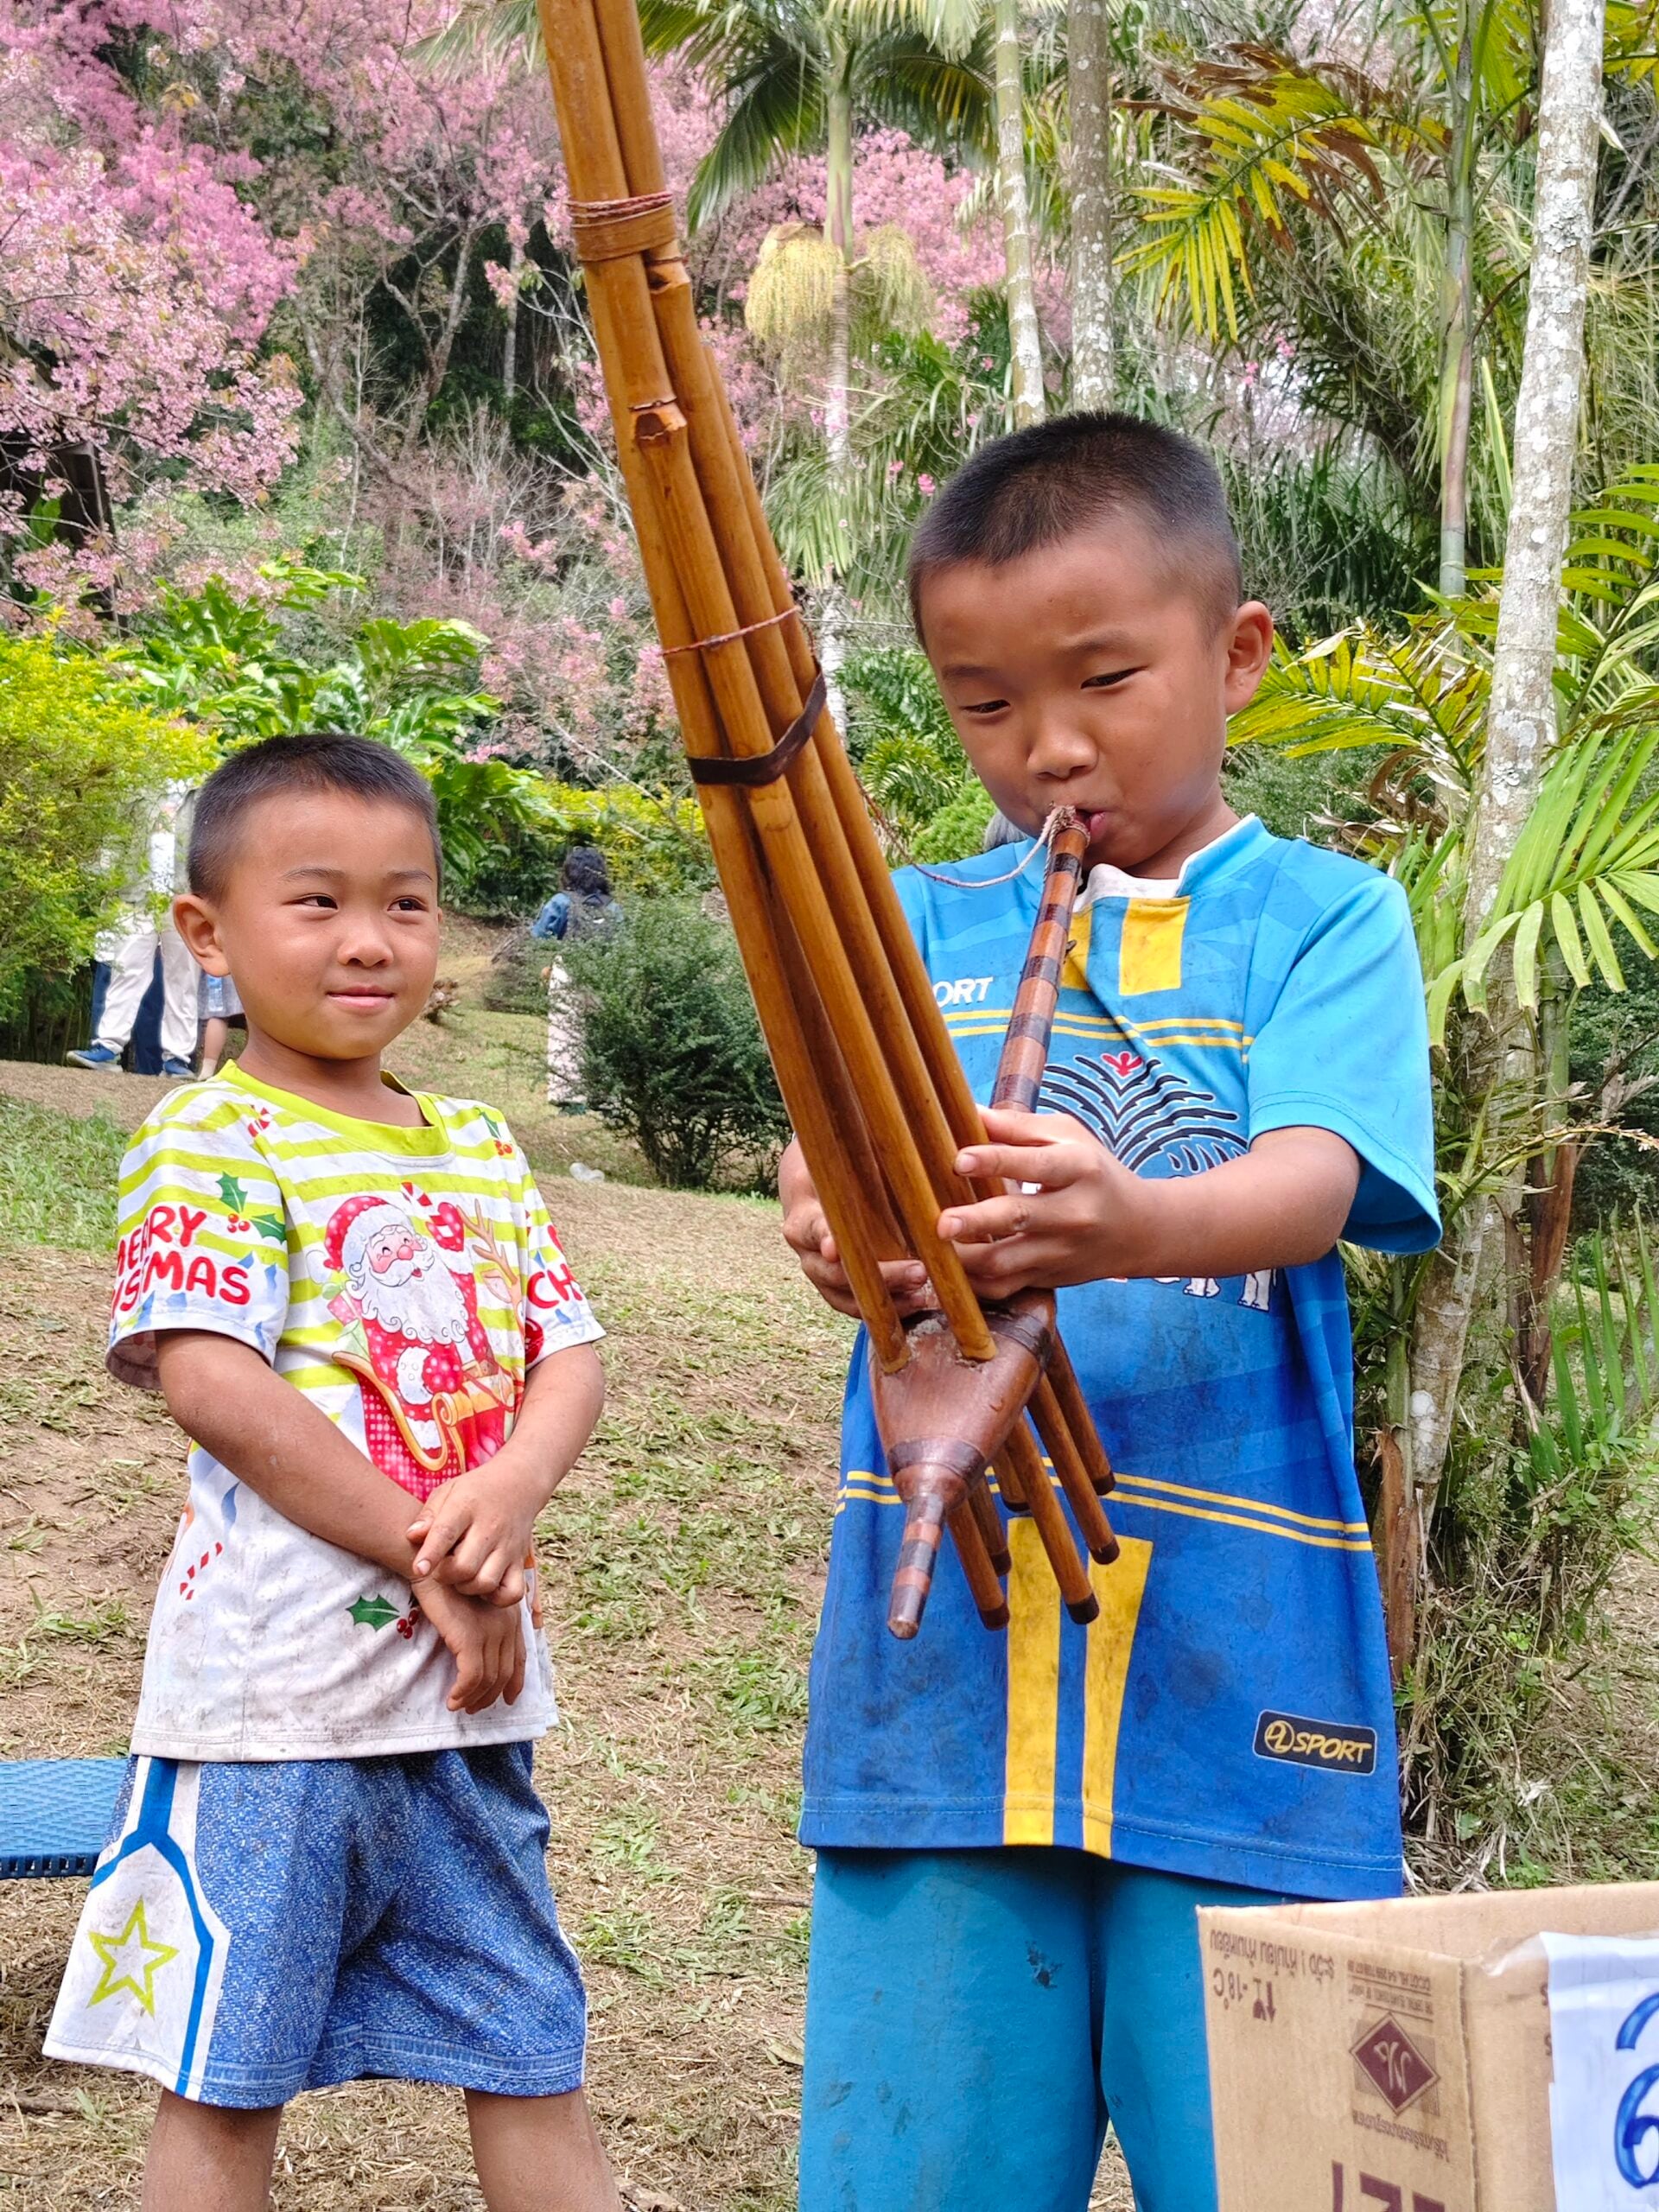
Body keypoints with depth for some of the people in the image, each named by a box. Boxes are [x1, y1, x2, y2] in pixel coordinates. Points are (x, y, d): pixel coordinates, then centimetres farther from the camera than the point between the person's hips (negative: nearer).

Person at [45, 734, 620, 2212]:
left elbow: (570, 1354, 8)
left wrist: (510, 1494, -15)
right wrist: (431, 1561, -17)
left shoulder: (479, 1147, 13)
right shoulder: (212, 1139, -7)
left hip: (469, 1695, 6)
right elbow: (211, 1385, -18)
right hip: (275, 1694, -6)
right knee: (224, 2077, 6)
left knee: (533, 2055, 15)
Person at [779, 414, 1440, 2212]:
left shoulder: (1322, 918, 4)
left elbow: (1313, 1183, -13)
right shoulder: (925, 925, 12)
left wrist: (1133, 1223, -35)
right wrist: (832, 1220, -29)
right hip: (937, 1659, 2)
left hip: (1234, 1661, -2)